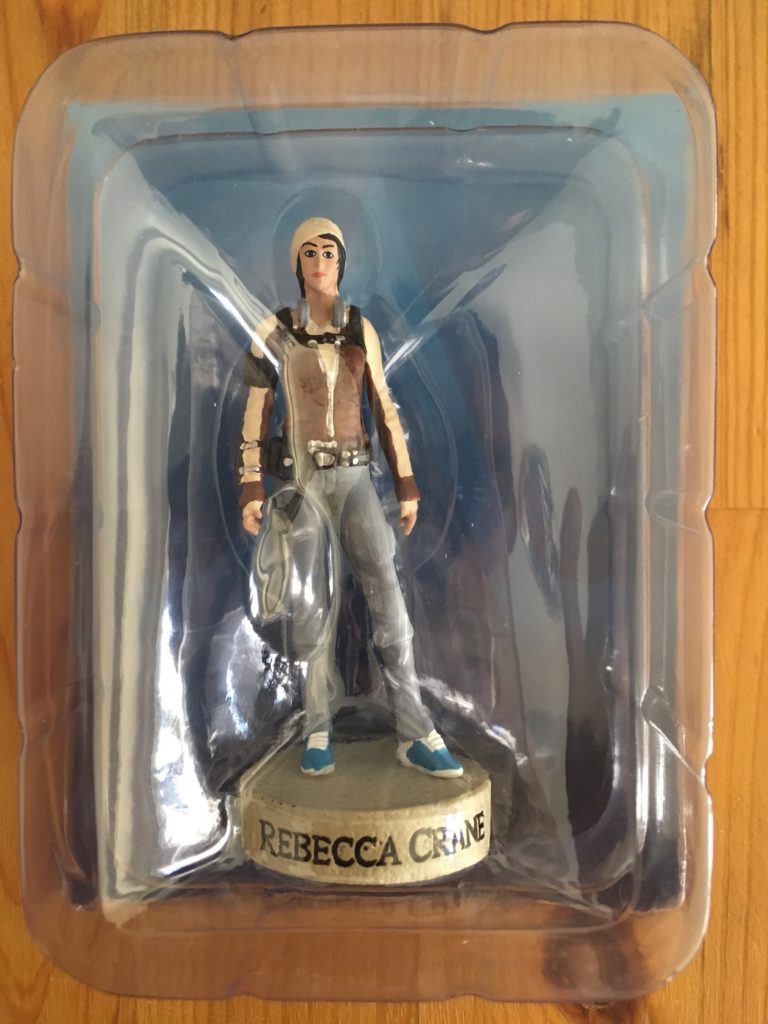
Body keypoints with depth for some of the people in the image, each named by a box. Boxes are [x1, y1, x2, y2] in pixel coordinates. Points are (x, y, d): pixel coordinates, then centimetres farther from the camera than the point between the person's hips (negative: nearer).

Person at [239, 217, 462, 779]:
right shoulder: (275, 332, 2)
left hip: (356, 478, 2)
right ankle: (318, 734, 14)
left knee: (389, 600, -7)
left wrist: (407, 487, 4)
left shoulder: (362, 329, 9)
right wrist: (252, 491, -7)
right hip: (303, 480, -2)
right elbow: (255, 415, 0)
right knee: (316, 607, 0)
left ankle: (415, 734, 1)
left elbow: (385, 411, 7)